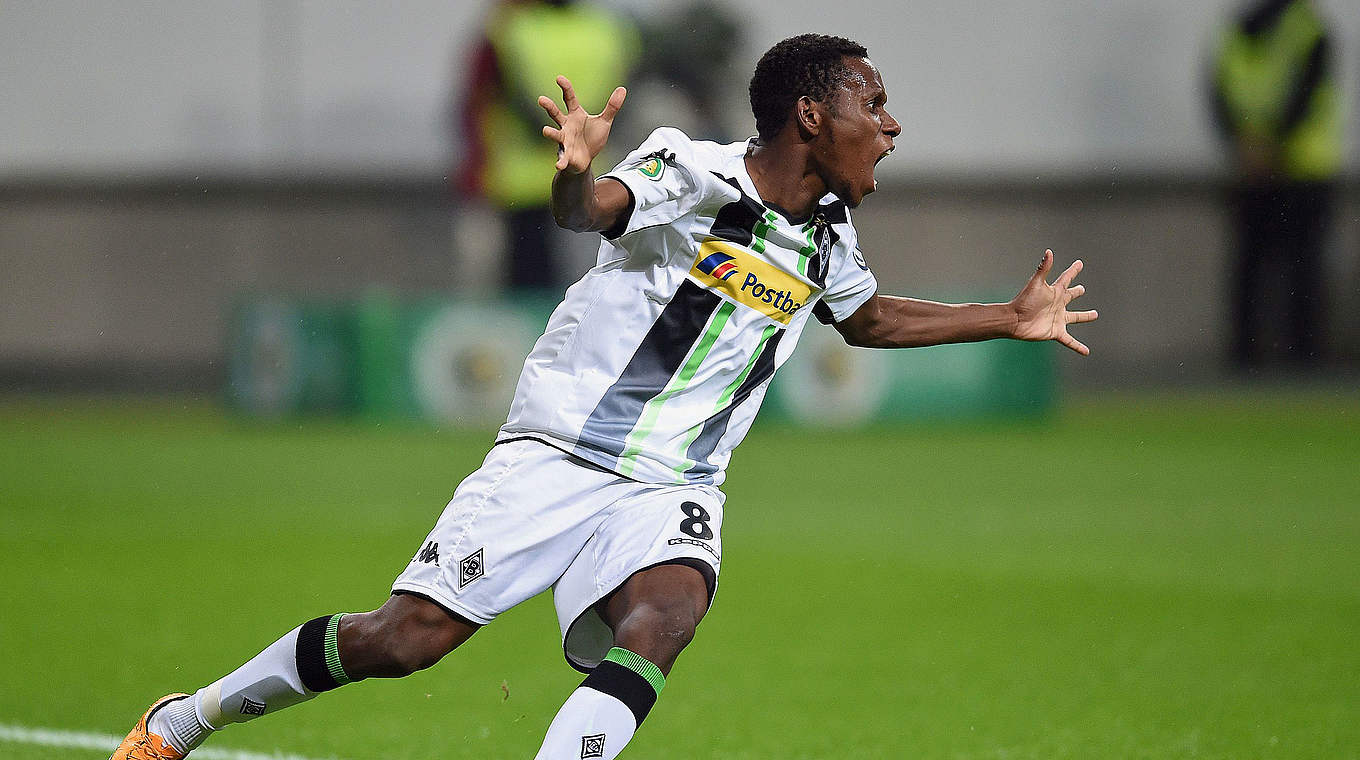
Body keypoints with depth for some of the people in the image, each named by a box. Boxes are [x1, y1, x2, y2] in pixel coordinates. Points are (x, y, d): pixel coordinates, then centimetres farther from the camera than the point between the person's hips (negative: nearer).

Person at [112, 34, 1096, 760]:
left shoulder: (828, 235, 9)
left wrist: (1009, 319, 27)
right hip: (559, 451, -4)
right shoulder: (693, 173, -12)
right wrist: (575, 171, -54)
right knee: (406, 638, -9)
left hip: (671, 489, 5)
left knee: (660, 622, -28)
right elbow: (588, 210, -31)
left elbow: (870, 319, 31)